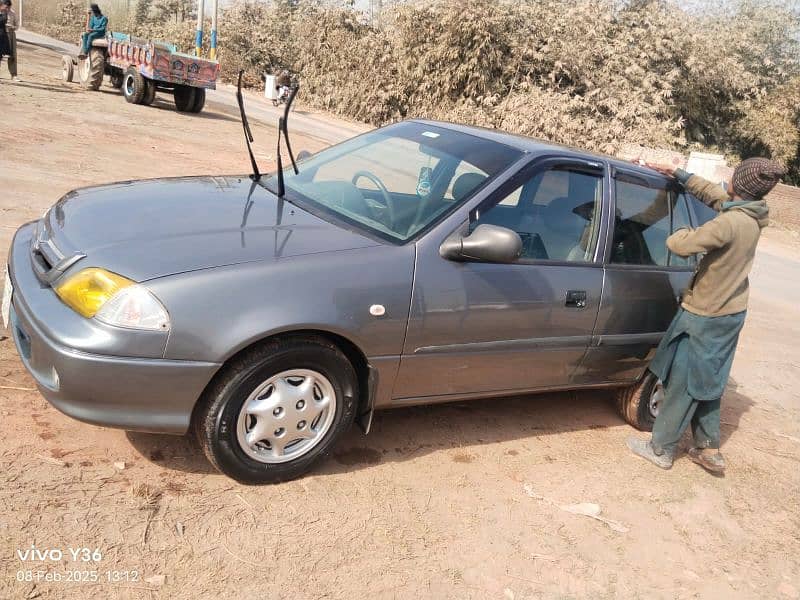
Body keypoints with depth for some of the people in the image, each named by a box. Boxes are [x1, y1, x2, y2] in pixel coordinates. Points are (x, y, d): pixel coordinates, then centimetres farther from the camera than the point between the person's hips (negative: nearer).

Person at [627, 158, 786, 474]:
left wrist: (688, 232, -5)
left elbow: (678, 244, -27)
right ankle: (709, 450, 27)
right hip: (731, 313, 8)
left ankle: (661, 449, 17)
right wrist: (678, 174, 18)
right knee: (706, 383, 19)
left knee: (683, 385, 4)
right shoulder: (752, 216, 1)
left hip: (705, 317, -8)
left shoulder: (728, 223, -27)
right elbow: (714, 193, 16)